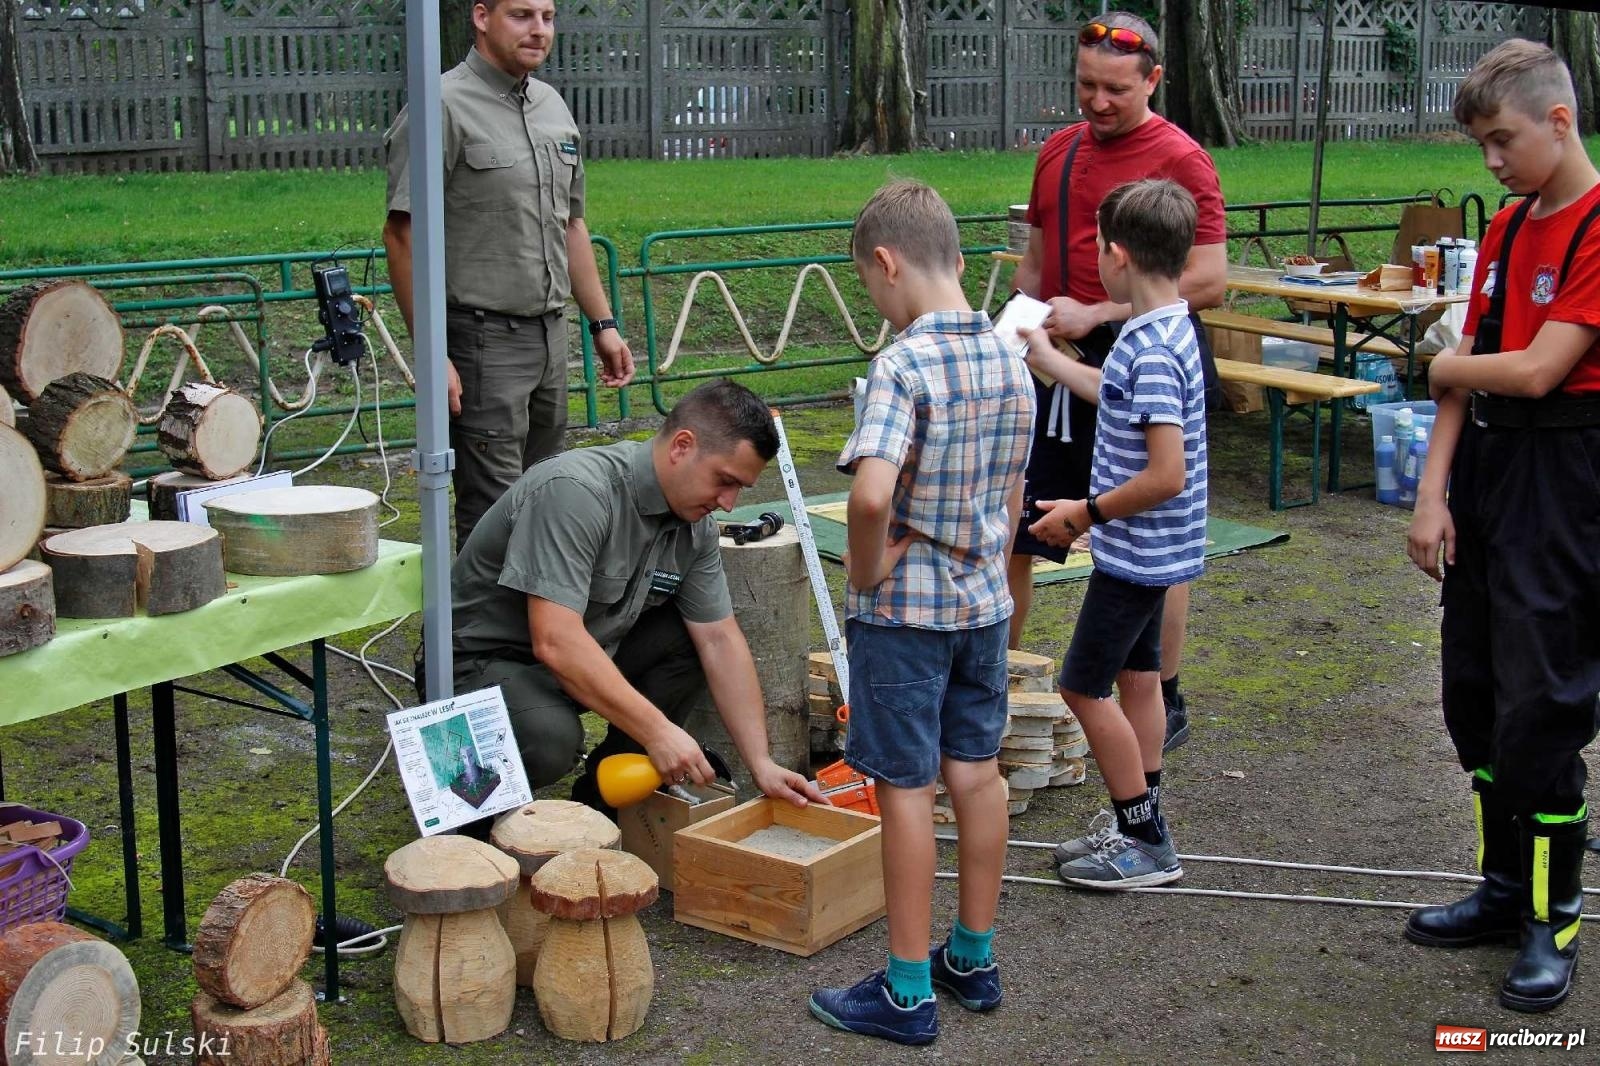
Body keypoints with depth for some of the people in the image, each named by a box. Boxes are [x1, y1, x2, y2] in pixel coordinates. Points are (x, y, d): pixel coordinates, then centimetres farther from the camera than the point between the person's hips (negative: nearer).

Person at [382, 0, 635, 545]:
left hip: (550, 335, 8)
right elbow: (403, 235, -16)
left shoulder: (552, 106, 14)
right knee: (493, 512, -7)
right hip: (481, 341, -8)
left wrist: (603, 322, 18)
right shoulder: (444, 107, -11)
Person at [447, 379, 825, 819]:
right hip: (484, 658, -8)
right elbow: (555, 641, -36)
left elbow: (719, 639, 0)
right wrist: (658, 731, -34)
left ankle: (602, 796, 5)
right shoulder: (576, 491, -30)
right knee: (551, 738, -36)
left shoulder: (695, 524, -3)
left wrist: (761, 764, -8)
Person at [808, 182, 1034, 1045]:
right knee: (977, 775, 16)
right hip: (984, 601, 7)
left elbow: (871, 494, -35)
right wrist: (983, 569, 18)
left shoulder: (903, 366, -21)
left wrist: (865, 575, -18)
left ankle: (907, 993, 12)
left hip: (904, 611, -7)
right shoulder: (1009, 361, 4)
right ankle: (973, 961, 30)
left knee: (907, 790, 2)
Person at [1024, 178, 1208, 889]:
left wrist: (1085, 514, -18)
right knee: (1136, 676, 17)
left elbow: (1167, 475, -29)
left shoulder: (1152, 350, -26)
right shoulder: (1163, 332, 6)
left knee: (1084, 685, -1)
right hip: (1148, 551, 10)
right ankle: (1141, 831, 27)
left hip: (1134, 551, -10)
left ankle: (1145, 843, 7)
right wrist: (1047, 358, 34)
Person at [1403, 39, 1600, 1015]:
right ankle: (1505, 888, 28)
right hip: (1487, 469, 8)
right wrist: (1433, 494, 1)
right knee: (1473, 693, 13)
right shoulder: (1508, 229, 11)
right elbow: (1469, 372, 8)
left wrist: (1445, 367, -1)